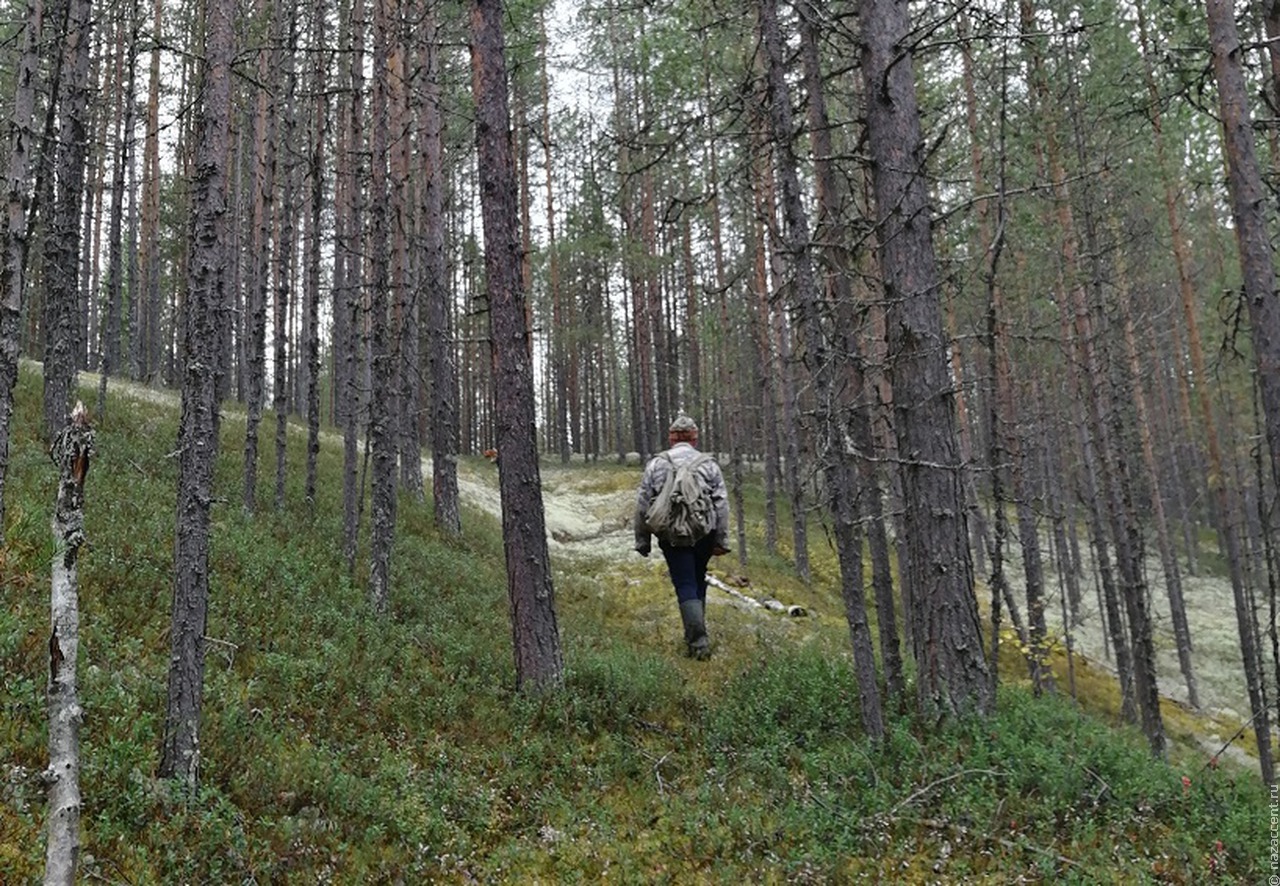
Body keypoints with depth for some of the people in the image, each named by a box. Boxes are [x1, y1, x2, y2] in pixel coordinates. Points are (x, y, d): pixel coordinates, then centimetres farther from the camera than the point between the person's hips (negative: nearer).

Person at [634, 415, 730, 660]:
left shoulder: (656, 464, 1)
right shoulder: (709, 464, 4)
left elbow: (642, 506, 0)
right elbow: (722, 505, 1)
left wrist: (642, 541, 8)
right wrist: (722, 540, 5)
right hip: (704, 534, 2)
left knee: (686, 587, 1)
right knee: (698, 583, 19)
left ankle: (699, 641, -9)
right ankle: (695, 636, 28)